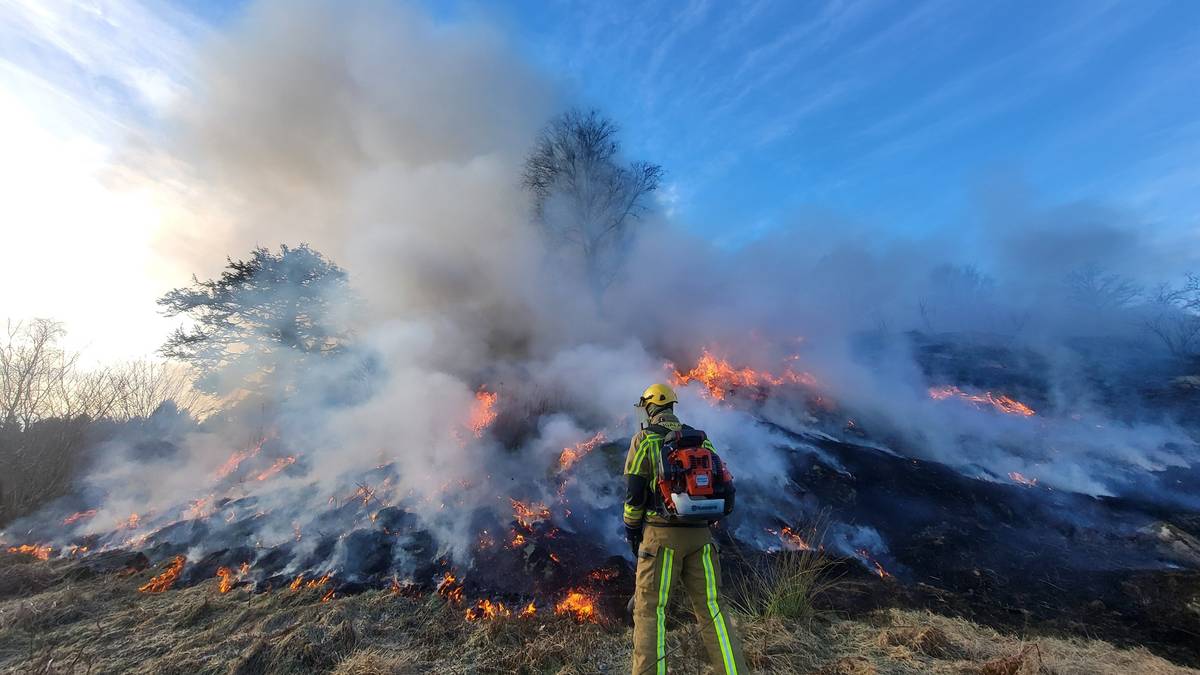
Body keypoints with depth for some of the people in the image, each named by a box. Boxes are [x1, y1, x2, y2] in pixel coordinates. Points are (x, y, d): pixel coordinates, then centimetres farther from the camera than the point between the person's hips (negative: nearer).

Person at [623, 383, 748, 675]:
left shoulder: (644, 439, -4)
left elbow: (634, 492, -8)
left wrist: (631, 530, 5)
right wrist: (705, 524, 16)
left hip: (662, 533, -4)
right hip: (699, 535, 4)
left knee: (649, 609, 7)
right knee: (712, 608, 14)